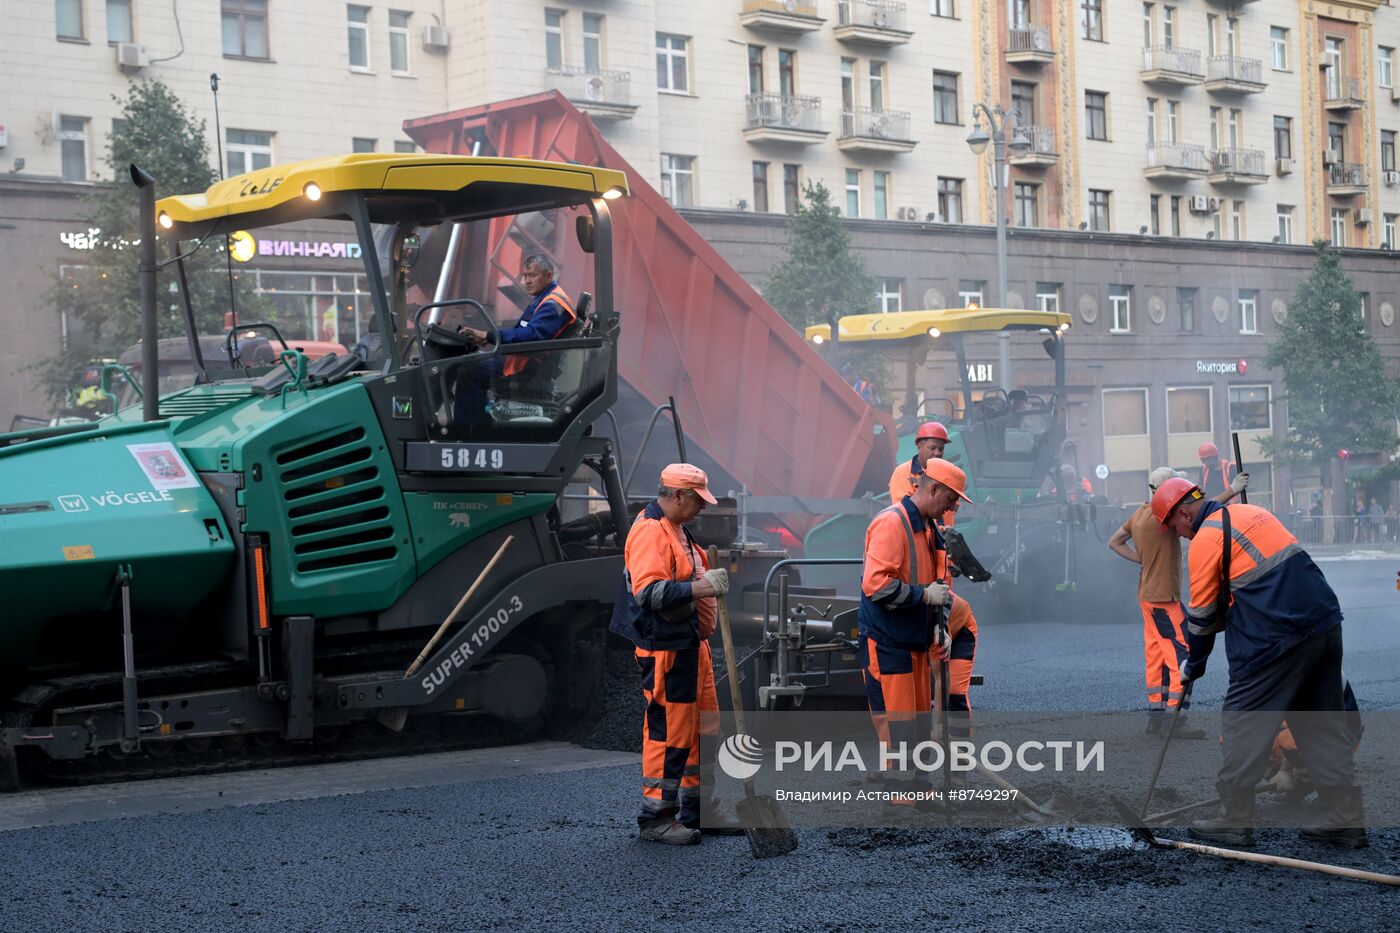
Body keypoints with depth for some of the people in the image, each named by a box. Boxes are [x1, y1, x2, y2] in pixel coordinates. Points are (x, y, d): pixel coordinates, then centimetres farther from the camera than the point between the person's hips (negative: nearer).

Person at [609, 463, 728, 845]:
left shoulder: (676, 529, 17)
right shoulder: (650, 531, -17)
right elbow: (649, 592, -28)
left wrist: (710, 577, 14)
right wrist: (701, 587, -31)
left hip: (691, 643, 11)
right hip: (666, 649, -11)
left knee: (704, 727, 15)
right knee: (669, 729, -6)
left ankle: (696, 809, 26)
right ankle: (655, 817, 3)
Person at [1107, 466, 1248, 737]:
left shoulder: (1140, 514, 9)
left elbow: (1114, 542, 18)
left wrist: (1143, 559, 10)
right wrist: (1232, 491, -24)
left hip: (1148, 596, 10)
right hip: (1163, 597, -10)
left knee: (1156, 655, 13)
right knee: (1182, 655, -7)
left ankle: (1156, 714, 18)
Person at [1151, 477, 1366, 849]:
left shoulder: (1206, 539, -6)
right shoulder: (1250, 513, 19)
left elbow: (1202, 613, 0)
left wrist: (1193, 665, 15)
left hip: (1275, 638, -8)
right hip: (1325, 624, 8)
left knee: (1242, 723, 3)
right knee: (1323, 725, 13)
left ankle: (1234, 821, 8)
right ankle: (1346, 820, 13)